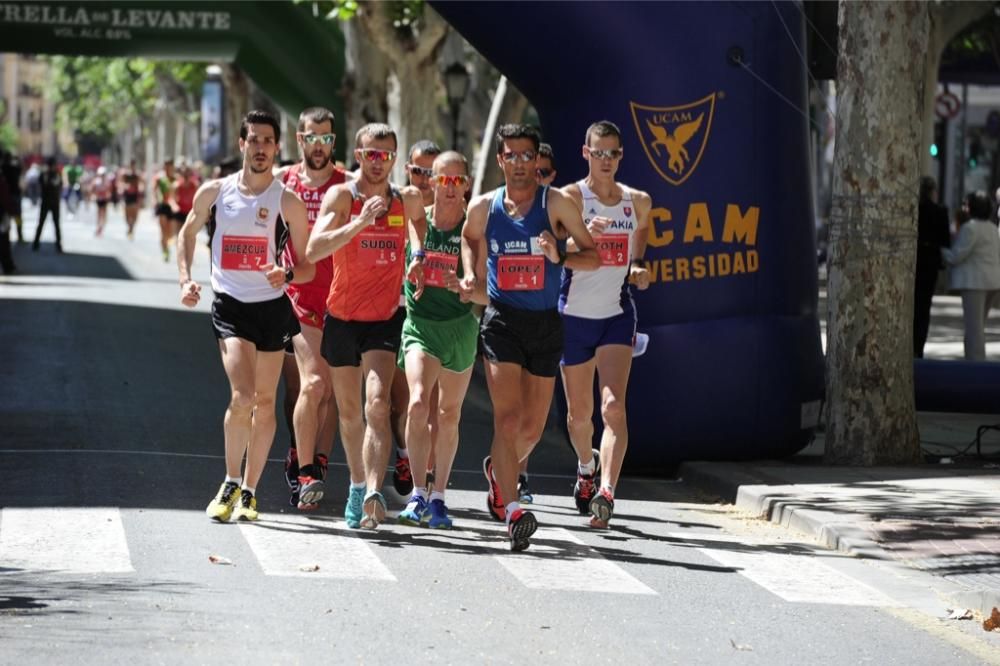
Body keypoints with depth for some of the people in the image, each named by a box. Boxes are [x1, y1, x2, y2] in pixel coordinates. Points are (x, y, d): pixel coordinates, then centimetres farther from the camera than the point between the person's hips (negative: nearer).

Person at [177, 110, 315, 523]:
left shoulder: (288, 203, -4)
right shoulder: (214, 193, 0)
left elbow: (308, 268, 0)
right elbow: (188, 233, 18)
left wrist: (286, 275, -21)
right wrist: (185, 280, 4)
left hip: (272, 307, 1)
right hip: (229, 304, -1)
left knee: (264, 402, 7)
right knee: (242, 396, -18)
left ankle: (248, 492, 20)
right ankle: (230, 483, -3)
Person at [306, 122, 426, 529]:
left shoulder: (407, 199, 1)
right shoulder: (341, 196, -9)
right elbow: (313, 250, -24)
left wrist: (416, 257, 10)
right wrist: (360, 222, -33)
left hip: (385, 319, 0)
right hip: (342, 317, 0)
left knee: (378, 403, -19)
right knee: (349, 411, 12)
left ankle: (374, 493, -28)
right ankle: (358, 485, 32)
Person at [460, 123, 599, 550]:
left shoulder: (556, 204, -5)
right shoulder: (483, 207, 2)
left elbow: (593, 257, -3)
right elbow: (469, 238, 25)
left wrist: (559, 258, -21)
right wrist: (469, 274, 7)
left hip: (545, 323, 1)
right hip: (502, 319, -1)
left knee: (532, 427, 11)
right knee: (508, 416, -17)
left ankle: (499, 469, 43)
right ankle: (512, 511, -22)